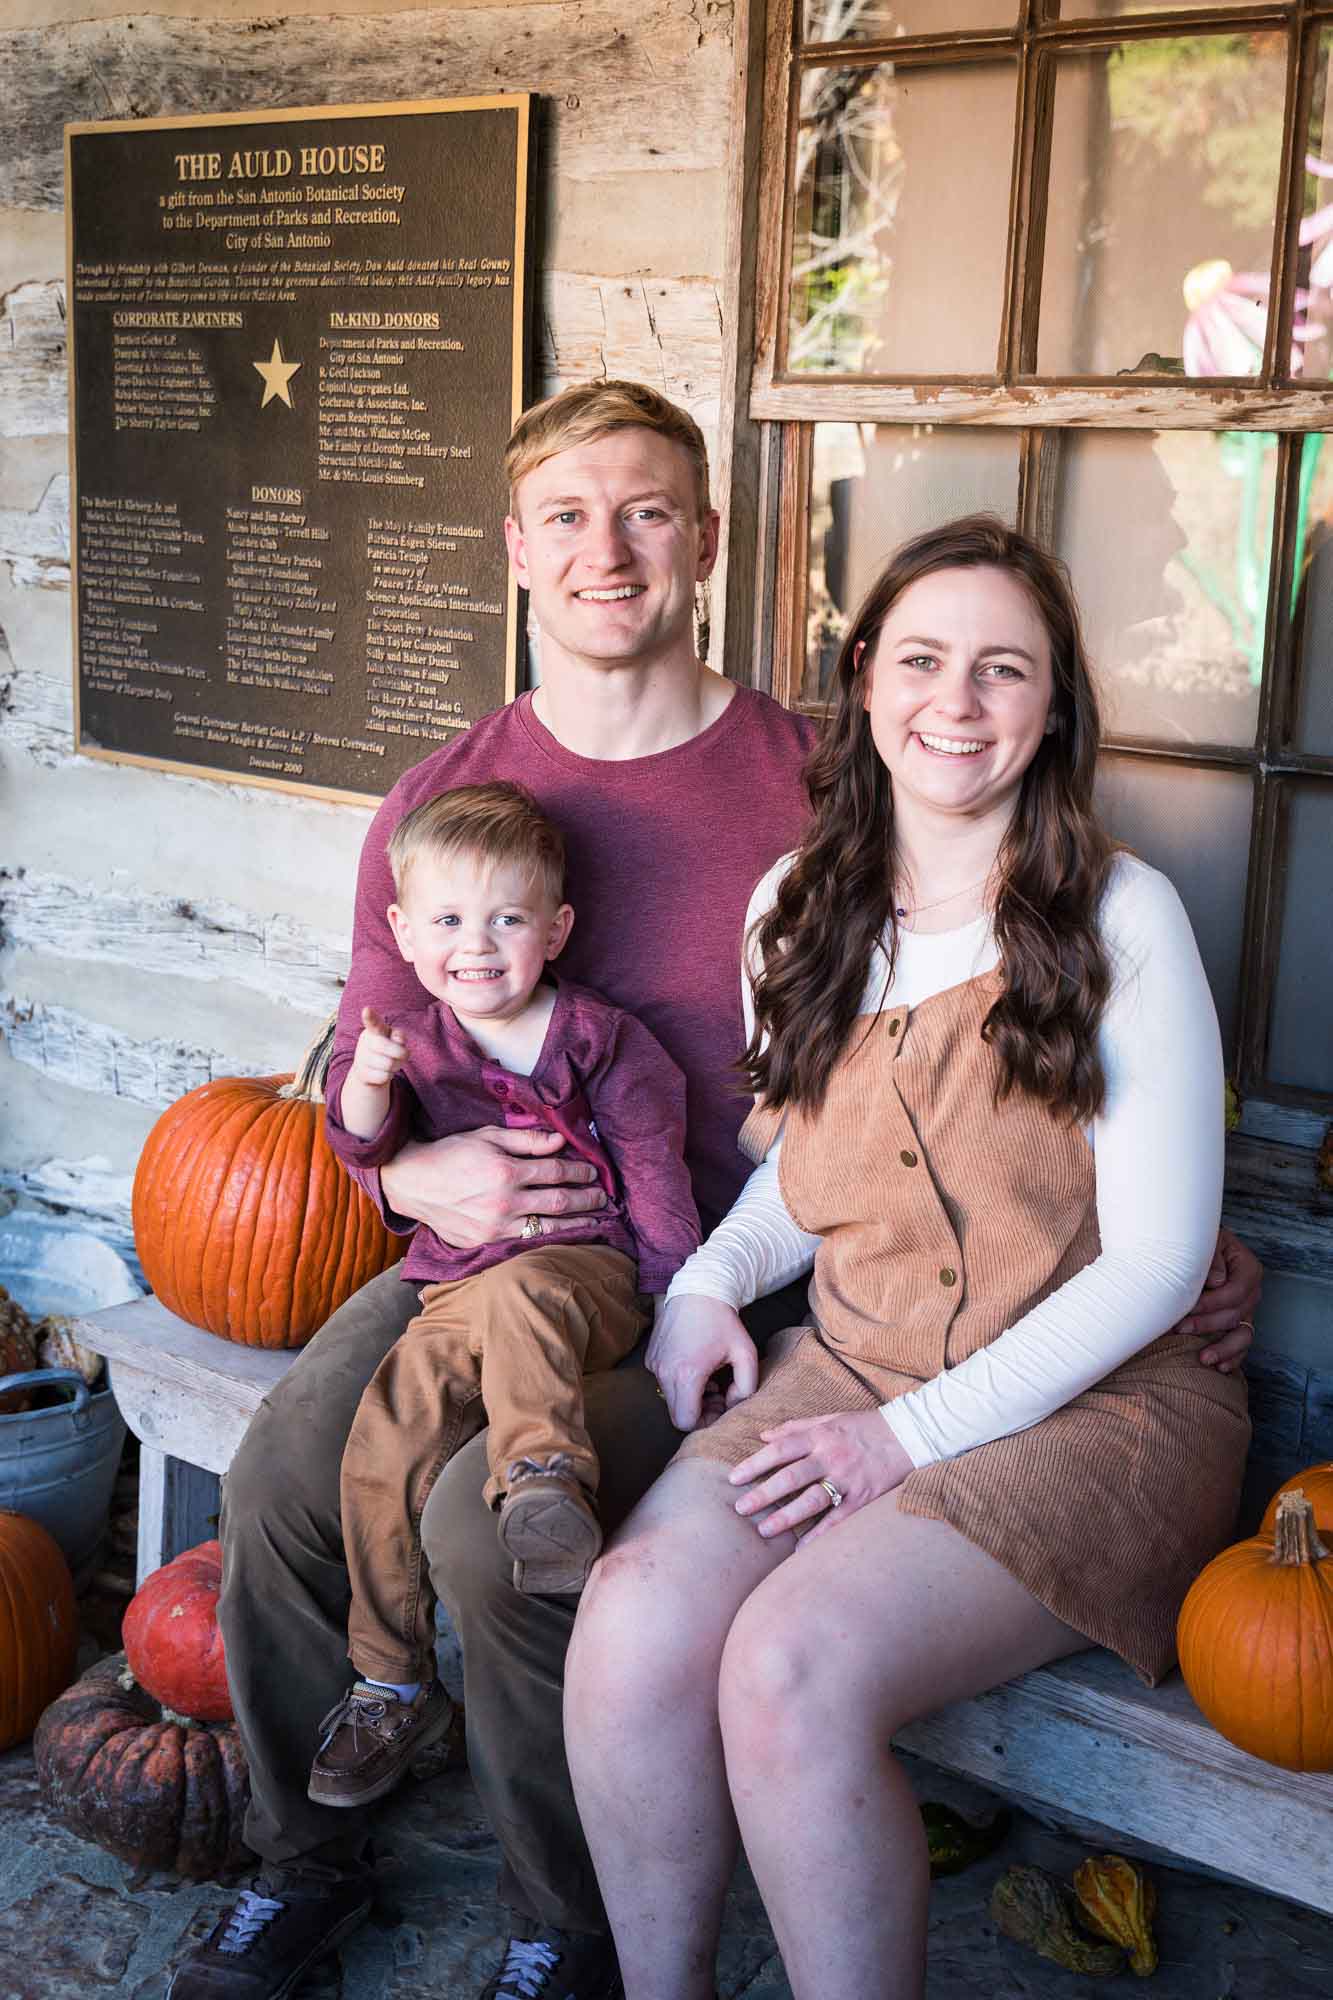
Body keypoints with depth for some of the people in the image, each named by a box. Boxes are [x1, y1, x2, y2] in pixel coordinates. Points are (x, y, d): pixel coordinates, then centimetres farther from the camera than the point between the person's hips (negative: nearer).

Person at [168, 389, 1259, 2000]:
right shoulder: (441, 800, 4)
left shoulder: (813, 781, -7)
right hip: (487, 1244, 5)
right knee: (278, 1478, -12)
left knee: (489, 1520, -26)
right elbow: (364, 1079, 11)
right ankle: (300, 1864, 18)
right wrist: (420, 1174, -12)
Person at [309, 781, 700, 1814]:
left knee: (514, 1301, -38)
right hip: (455, 1285, 4)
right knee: (384, 1443, -12)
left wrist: (675, 1304, 0)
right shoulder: (417, 1043, 10)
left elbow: (654, 1175, 4)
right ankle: (392, 1684, 2)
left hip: (584, 1269, -4)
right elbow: (366, 1149, -1)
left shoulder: (597, 1038, 1)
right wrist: (367, 1087, -23)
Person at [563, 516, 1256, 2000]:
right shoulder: (795, 909, 9)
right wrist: (709, 1281, 1)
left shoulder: (1121, 916, -7)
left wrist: (919, 1433, -14)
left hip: (1095, 1401, -4)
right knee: (634, 1626, -24)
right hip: (851, 1372, 4)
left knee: (791, 1667, -29)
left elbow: (1155, 1259, -9)